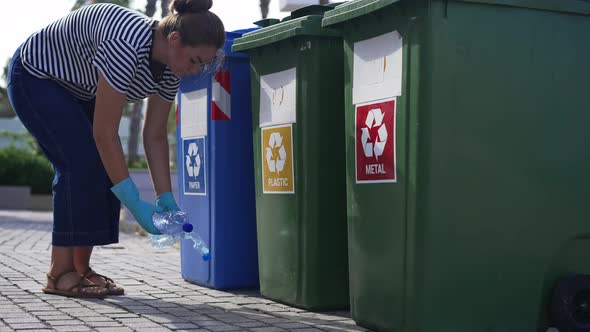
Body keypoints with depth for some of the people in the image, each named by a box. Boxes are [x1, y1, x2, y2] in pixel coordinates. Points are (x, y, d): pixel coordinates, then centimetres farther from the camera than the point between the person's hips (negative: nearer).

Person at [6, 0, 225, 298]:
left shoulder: (171, 68, -14)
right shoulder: (126, 46, -39)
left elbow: (155, 136, -6)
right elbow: (104, 134, -37)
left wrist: (165, 199, -11)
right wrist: (135, 205, -34)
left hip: (79, 89, 8)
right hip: (36, 76, -8)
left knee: (108, 170, -5)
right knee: (82, 163, -20)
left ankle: (80, 268, 2)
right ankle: (60, 274, -14)